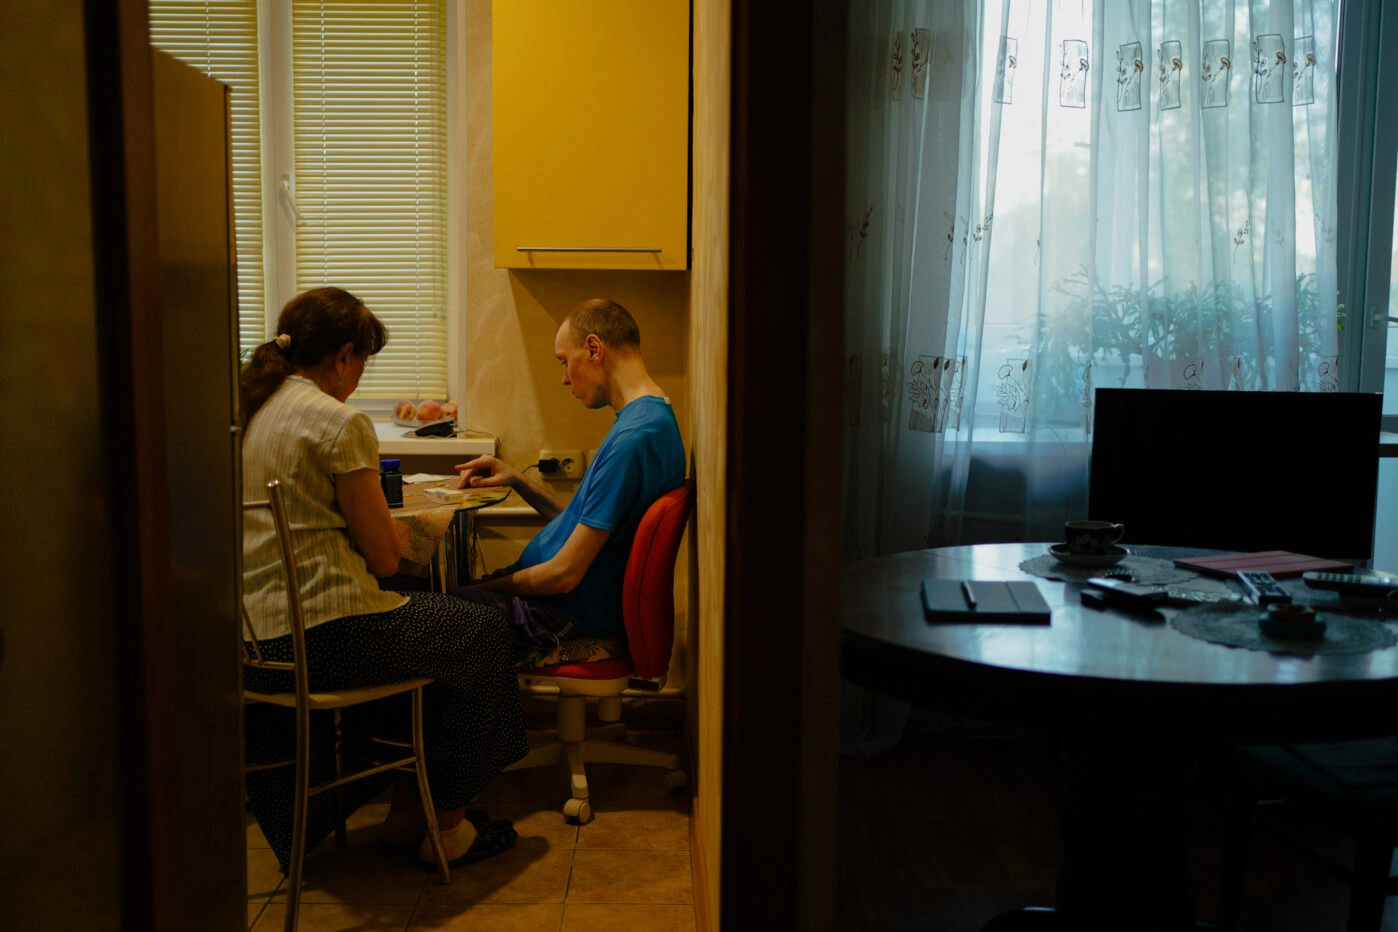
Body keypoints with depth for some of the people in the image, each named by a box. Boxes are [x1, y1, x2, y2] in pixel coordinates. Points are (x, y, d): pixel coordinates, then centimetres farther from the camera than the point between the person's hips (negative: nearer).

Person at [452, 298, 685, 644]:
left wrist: (484, 589, -9)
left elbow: (564, 575, -23)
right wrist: (517, 480, 7)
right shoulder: (653, 418, 8)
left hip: (566, 613, -10)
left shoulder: (634, 439, -25)